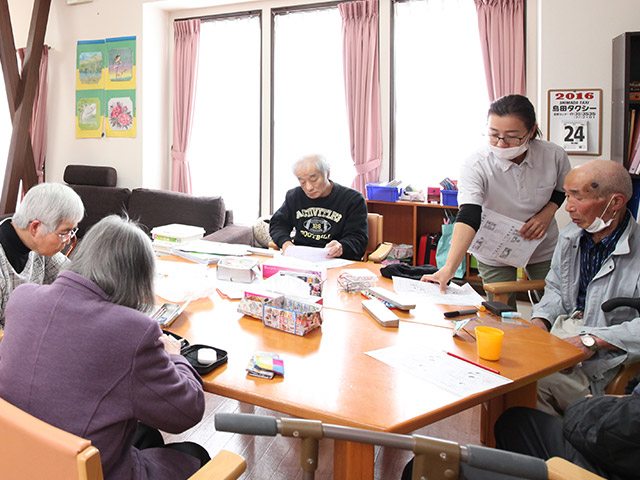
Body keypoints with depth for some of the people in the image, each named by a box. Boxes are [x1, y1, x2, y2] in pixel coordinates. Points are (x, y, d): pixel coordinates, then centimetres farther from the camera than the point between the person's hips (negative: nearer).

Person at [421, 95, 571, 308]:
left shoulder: (554, 156, -17)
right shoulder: (476, 165, -27)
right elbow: (468, 217, -38)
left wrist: (547, 213, -15)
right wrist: (449, 268, -50)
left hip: (544, 249, 2)